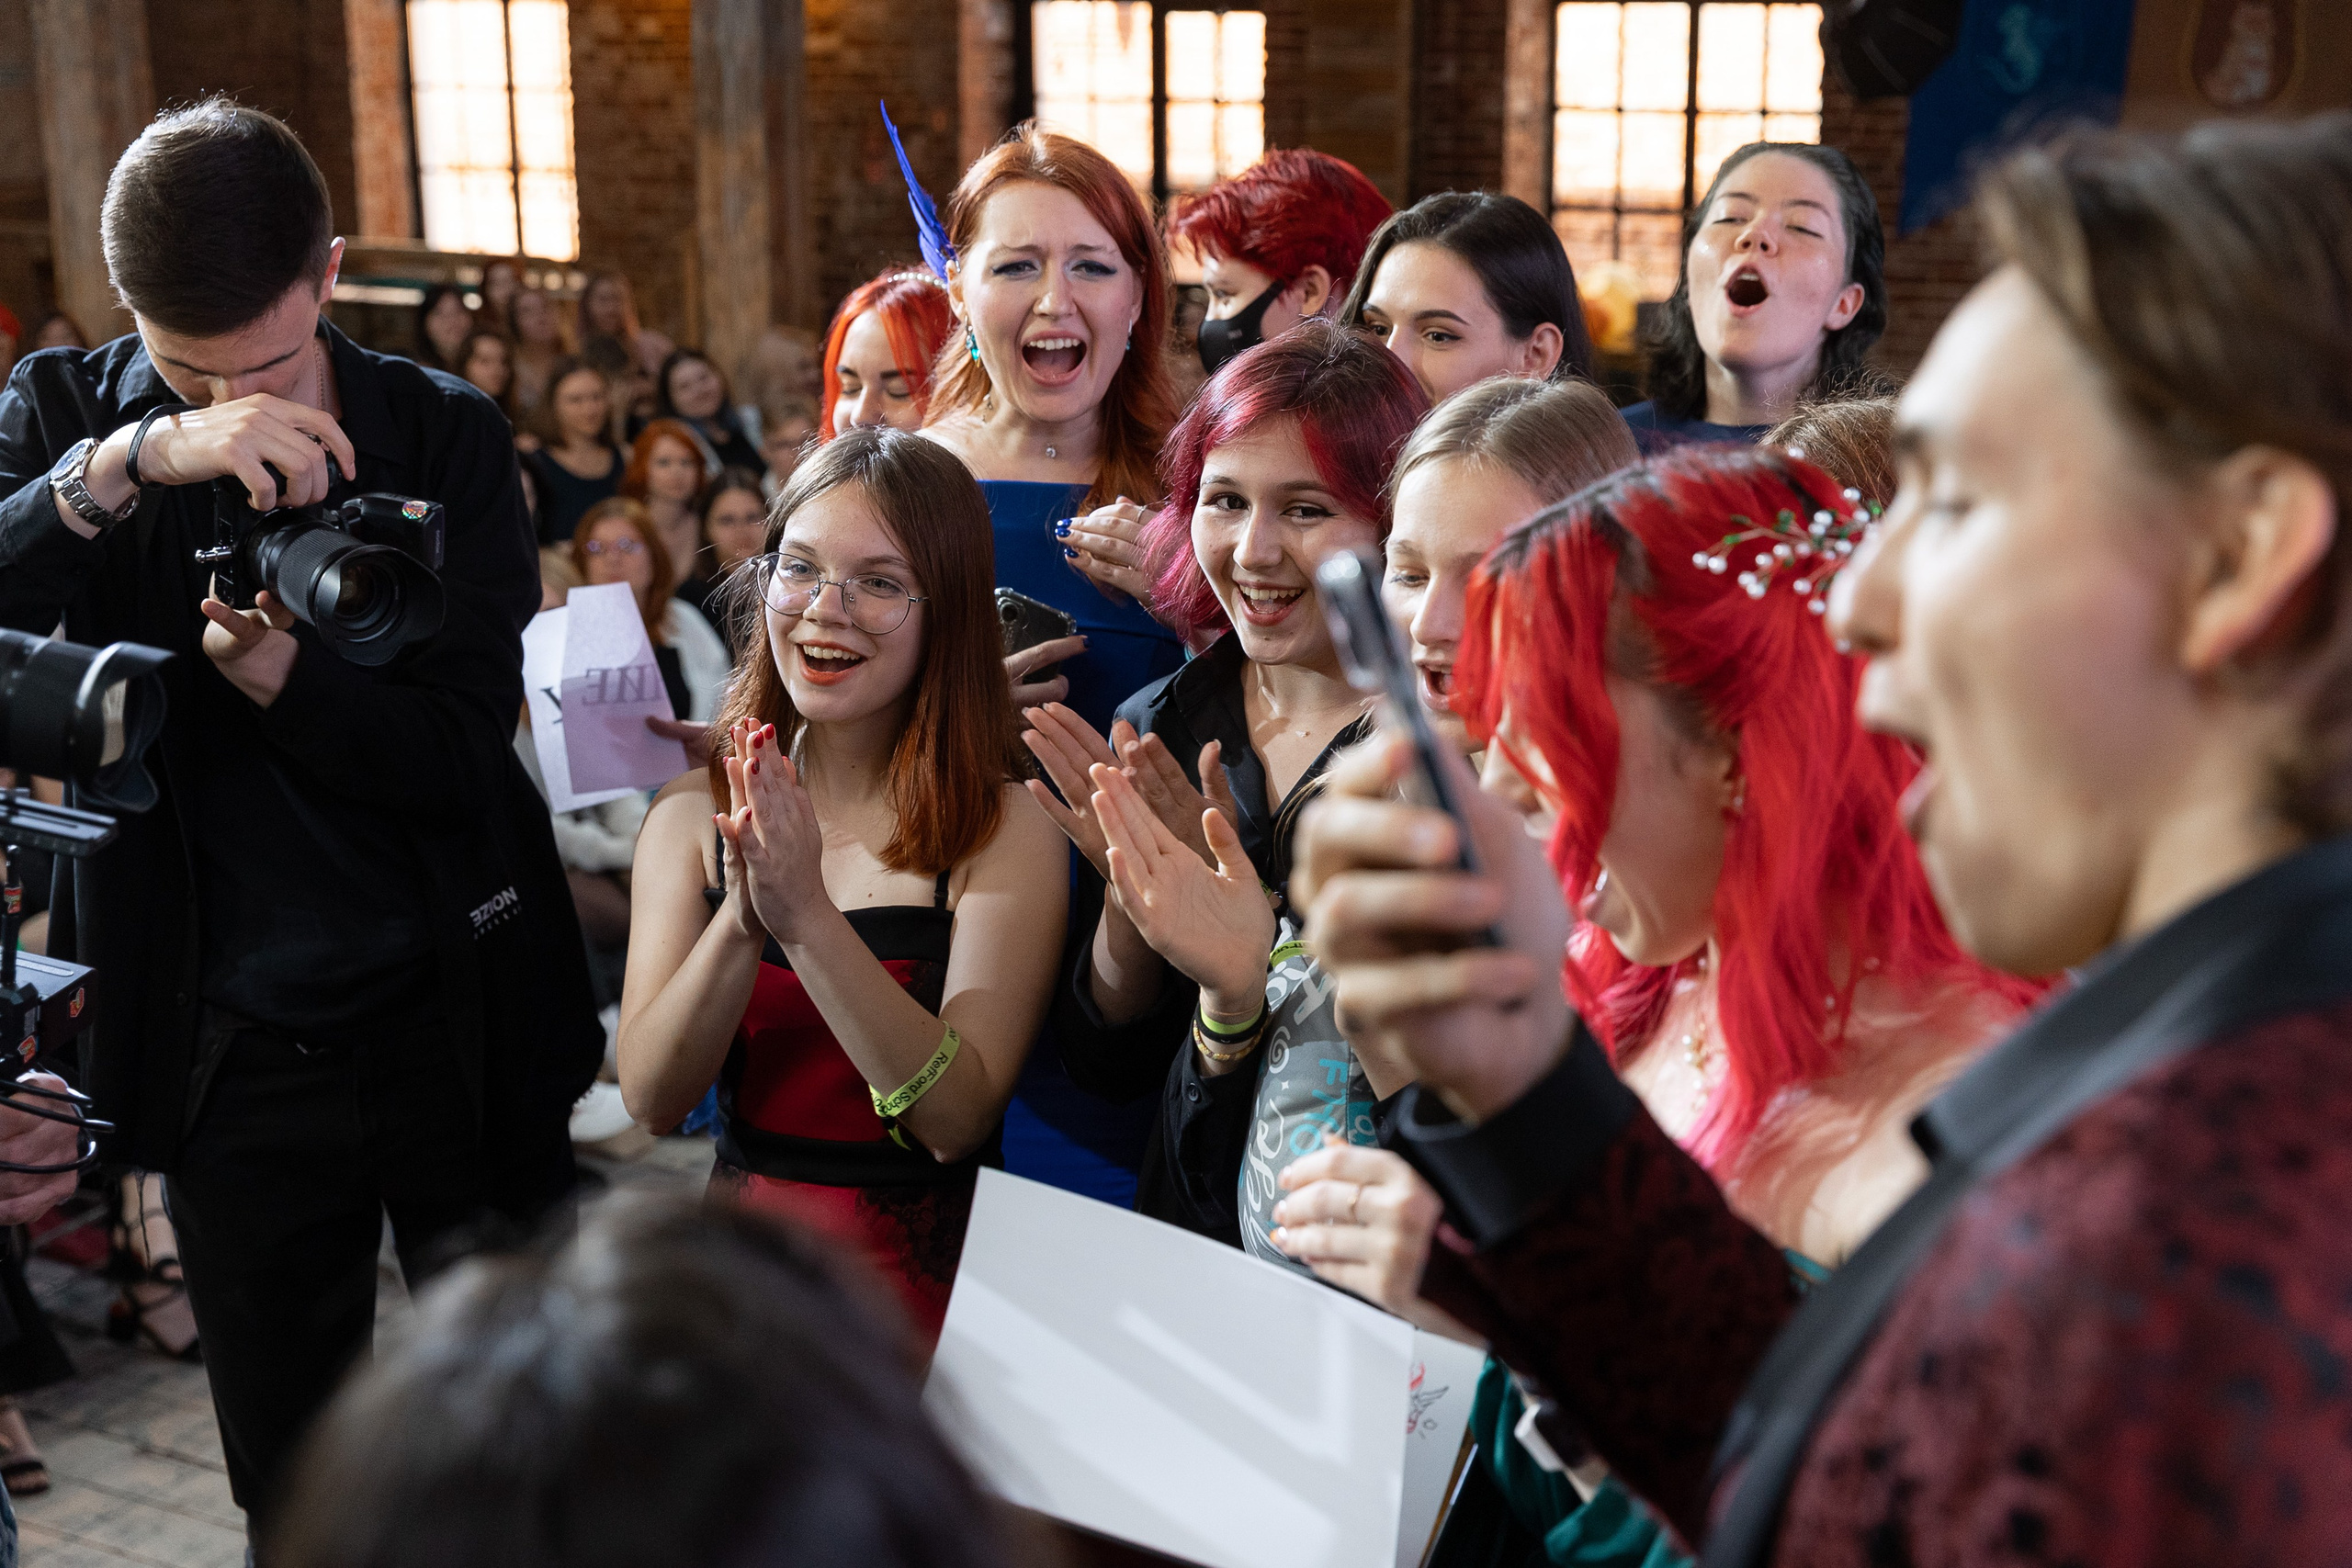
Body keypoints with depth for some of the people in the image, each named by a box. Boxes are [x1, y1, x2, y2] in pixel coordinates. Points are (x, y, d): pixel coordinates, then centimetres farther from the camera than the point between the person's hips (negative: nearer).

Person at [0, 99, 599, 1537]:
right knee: (290, 1481, 15)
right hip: (228, 1050, 1)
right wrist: (125, 465, -32)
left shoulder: (445, 435, -6)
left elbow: (468, 744, -10)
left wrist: (283, 675, -28)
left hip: (456, 1026, -1)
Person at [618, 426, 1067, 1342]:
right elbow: (651, 1099, -4)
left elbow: (959, 1118, -15)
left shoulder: (1007, 831, -6)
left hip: (921, 1270, -3)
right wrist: (744, 919, -21)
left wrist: (809, 915, -25)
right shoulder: (693, 815, 4)